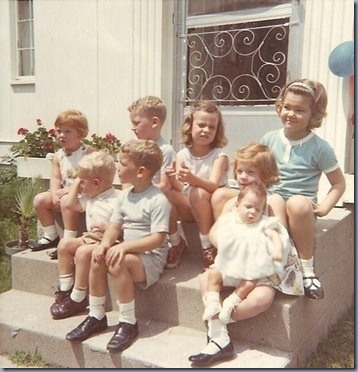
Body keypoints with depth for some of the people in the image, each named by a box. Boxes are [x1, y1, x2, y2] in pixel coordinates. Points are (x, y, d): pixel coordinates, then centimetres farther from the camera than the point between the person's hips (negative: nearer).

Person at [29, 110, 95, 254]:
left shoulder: (88, 152, -12)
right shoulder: (58, 156, 7)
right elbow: (55, 178, 2)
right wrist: (55, 195, -16)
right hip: (65, 193, 7)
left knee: (67, 201, -34)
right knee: (39, 199, -4)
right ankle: (51, 236, 8)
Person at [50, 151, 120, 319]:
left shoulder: (116, 201, -21)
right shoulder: (89, 197, 9)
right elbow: (70, 205, 15)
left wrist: (108, 228, -31)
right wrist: (76, 183, 11)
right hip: (91, 239, 10)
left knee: (83, 252, -29)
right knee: (64, 244, 3)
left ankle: (77, 299, -15)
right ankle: (65, 290, 9)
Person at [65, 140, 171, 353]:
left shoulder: (158, 200, -17)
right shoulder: (125, 195, 9)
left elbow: (158, 239, -22)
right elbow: (115, 226, 6)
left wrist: (125, 246, -29)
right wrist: (105, 243, -15)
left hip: (151, 257, -7)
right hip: (127, 252, 8)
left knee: (117, 262, -31)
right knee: (98, 258, -15)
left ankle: (128, 323, -16)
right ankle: (96, 317, 2)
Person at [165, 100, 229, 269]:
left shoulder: (219, 156, -11)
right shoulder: (183, 154, -1)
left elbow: (213, 186, -27)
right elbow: (180, 189, -10)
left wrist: (193, 179, -47)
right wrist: (173, 180, -33)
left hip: (212, 207, -3)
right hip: (190, 207, 4)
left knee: (198, 193, -34)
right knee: (168, 193, -25)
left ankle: (207, 246, -20)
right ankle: (174, 244, -9)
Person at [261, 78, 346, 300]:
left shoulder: (320, 148, -2)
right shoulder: (270, 139, 6)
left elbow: (339, 184, 5)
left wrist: (324, 207, -10)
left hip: (303, 204, -2)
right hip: (272, 200, 2)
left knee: (297, 204, -37)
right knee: (275, 199, -34)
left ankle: (307, 268, -22)